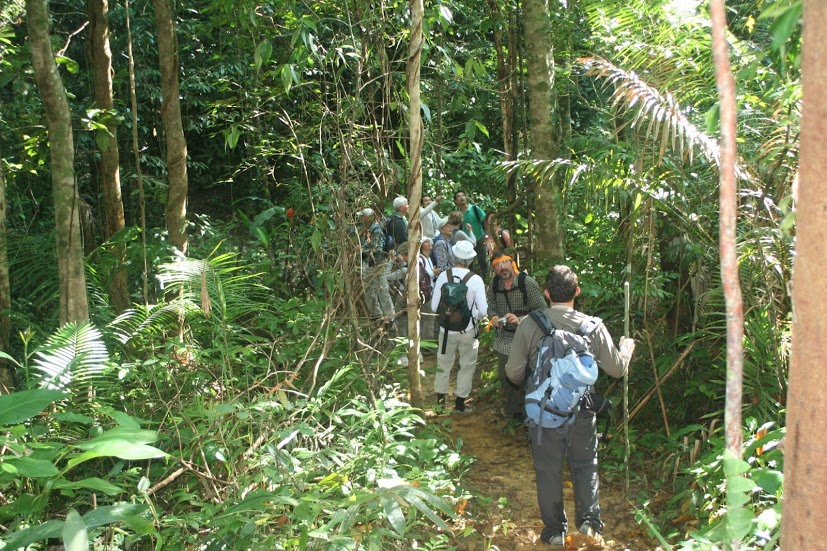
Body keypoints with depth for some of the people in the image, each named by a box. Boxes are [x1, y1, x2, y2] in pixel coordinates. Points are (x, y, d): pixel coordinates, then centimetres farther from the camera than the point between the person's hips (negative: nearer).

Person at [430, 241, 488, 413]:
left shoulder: (443, 276, -12)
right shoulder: (475, 279, -16)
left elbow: (434, 306, -8)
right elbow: (483, 311, -16)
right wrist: (474, 316, 6)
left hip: (447, 329, 2)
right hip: (468, 330, -2)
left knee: (444, 364, 20)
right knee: (467, 366, 16)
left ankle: (440, 399, 32)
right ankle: (460, 404, 22)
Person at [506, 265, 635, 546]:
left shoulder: (529, 325, -13)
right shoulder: (593, 326, -10)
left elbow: (514, 373, -8)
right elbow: (617, 368, -1)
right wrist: (627, 348, 21)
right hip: (582, 411, 1)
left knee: (548, 470, 14)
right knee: (585, 465, 22)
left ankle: (555, 529, 24)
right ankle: (589, 519, 17)